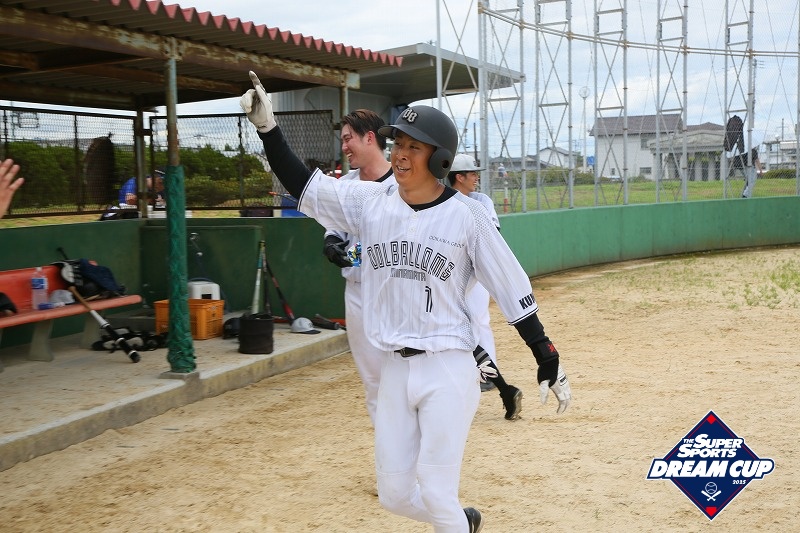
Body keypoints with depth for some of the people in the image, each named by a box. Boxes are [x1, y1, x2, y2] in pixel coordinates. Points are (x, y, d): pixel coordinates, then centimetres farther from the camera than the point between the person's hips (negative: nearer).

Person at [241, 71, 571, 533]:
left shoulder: (466, 214, -9)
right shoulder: (368, 201, 2)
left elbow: (513, 290, -6)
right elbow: (301, 184, 4)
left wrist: (549, 363, -5)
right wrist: (268, 128, -8)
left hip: (448, 372, -5)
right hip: (395, 371, 5)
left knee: (436, 494, -3)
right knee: (394, 494, 12)